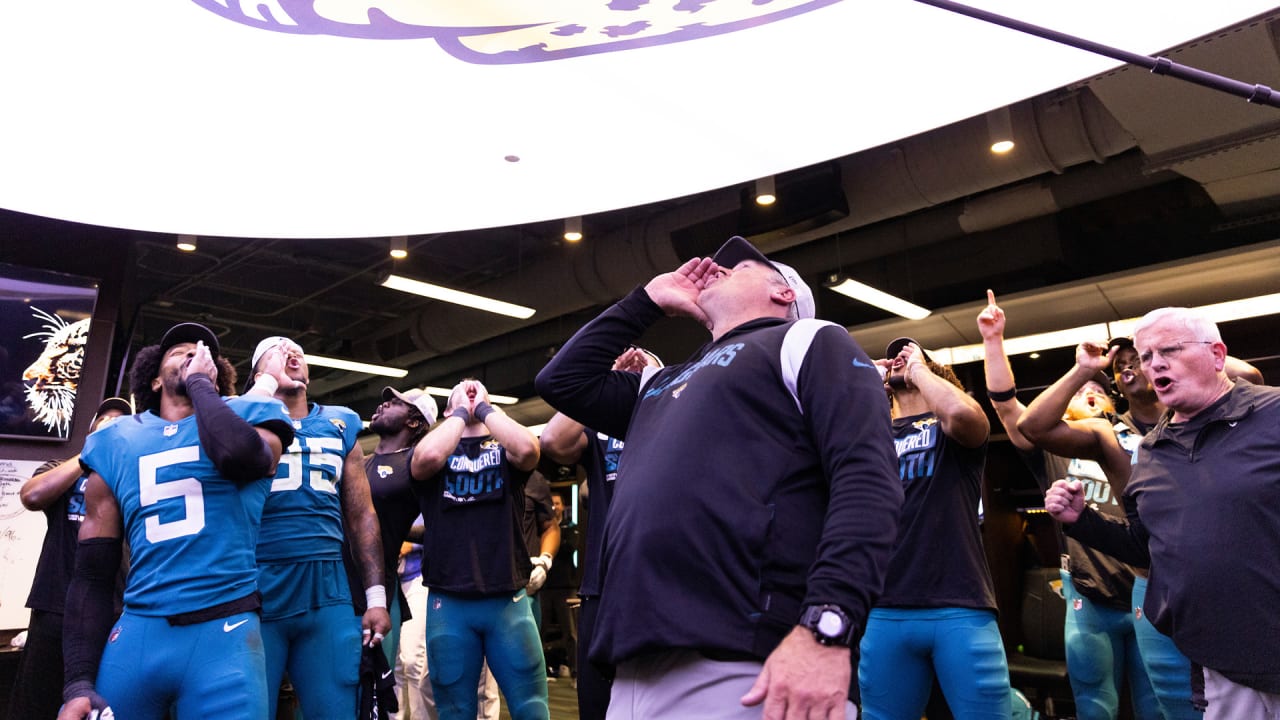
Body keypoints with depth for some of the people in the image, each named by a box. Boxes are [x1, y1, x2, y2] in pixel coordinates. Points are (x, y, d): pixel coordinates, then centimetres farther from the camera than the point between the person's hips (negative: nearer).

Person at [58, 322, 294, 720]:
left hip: (225, 633, -3)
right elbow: (92, 575, 10)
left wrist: (199, 381, -6)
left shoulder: (247, 417, 5)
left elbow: (239, 455, -23)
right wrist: (79, 682, 1)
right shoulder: (116, 443, 12)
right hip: (136, 633, 3)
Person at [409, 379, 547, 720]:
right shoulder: (435, 447, 8)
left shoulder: (505, 448, 9)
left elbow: (528, 449, -15)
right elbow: (427, 457, -17)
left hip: (508, 599, 0)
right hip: (448, 603, 0)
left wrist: (484, 407, -3)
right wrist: (462, 411, -3)